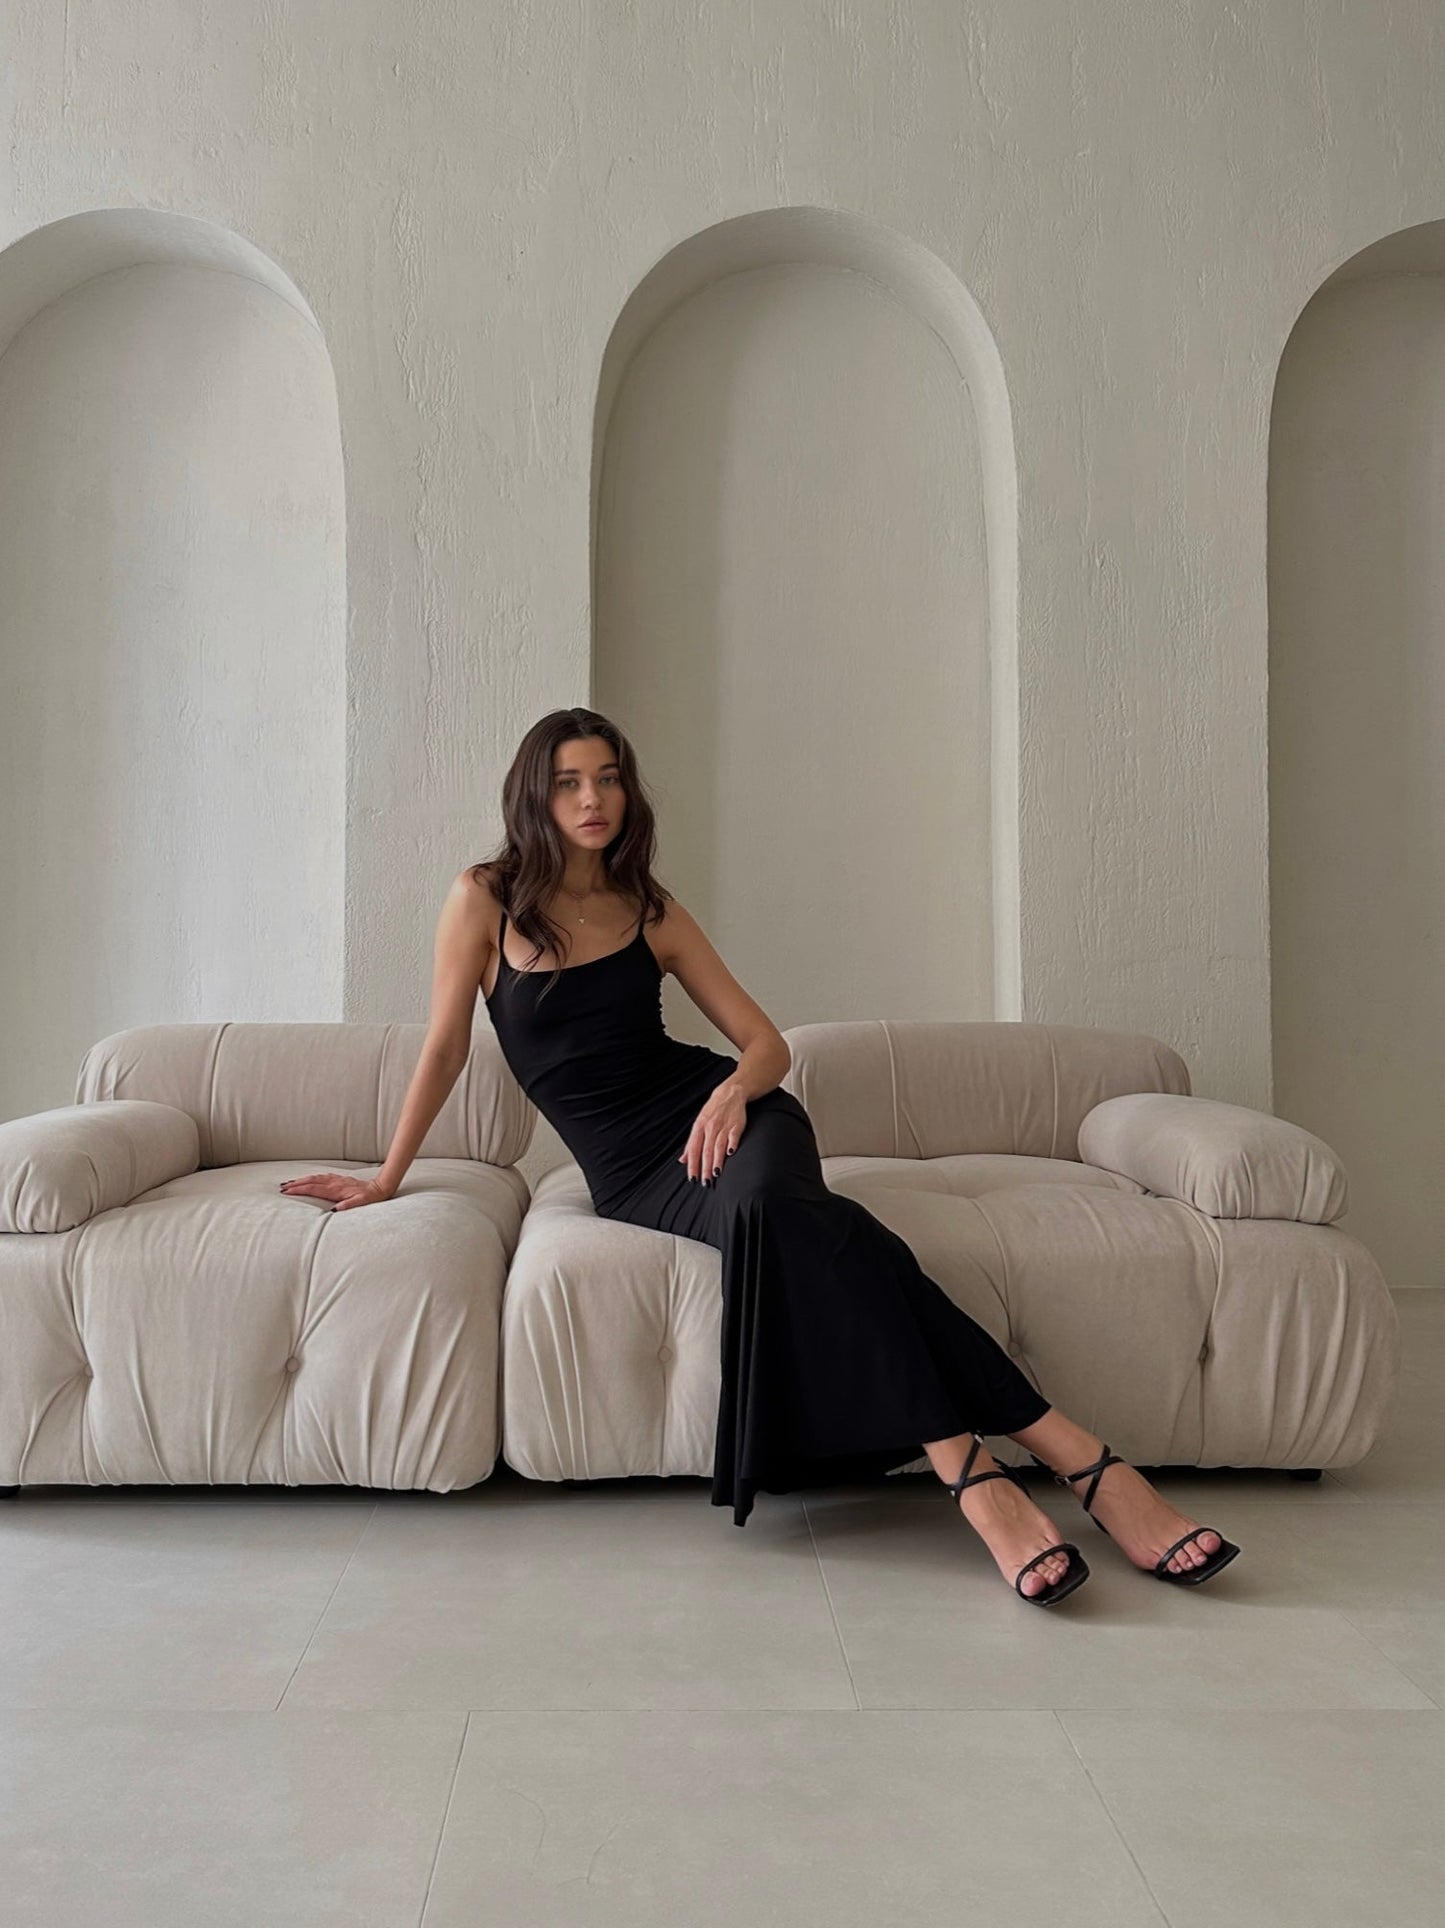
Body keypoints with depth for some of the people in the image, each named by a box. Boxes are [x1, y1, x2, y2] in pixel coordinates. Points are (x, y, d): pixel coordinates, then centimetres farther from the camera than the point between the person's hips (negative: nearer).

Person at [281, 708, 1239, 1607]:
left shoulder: (653, 912, 7)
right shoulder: (485, 902, 3)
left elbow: (767, 1042, 7)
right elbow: (447, 1047, 10)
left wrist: (733, 1089, -15)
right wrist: (387, 1178, 14)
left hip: (717, 1115, 1)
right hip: (632, 1173, -1)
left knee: (765, 1201, -37)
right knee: (803, 1224, -33)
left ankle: (976, 1477, -42)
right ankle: (1077, 1459, -39)